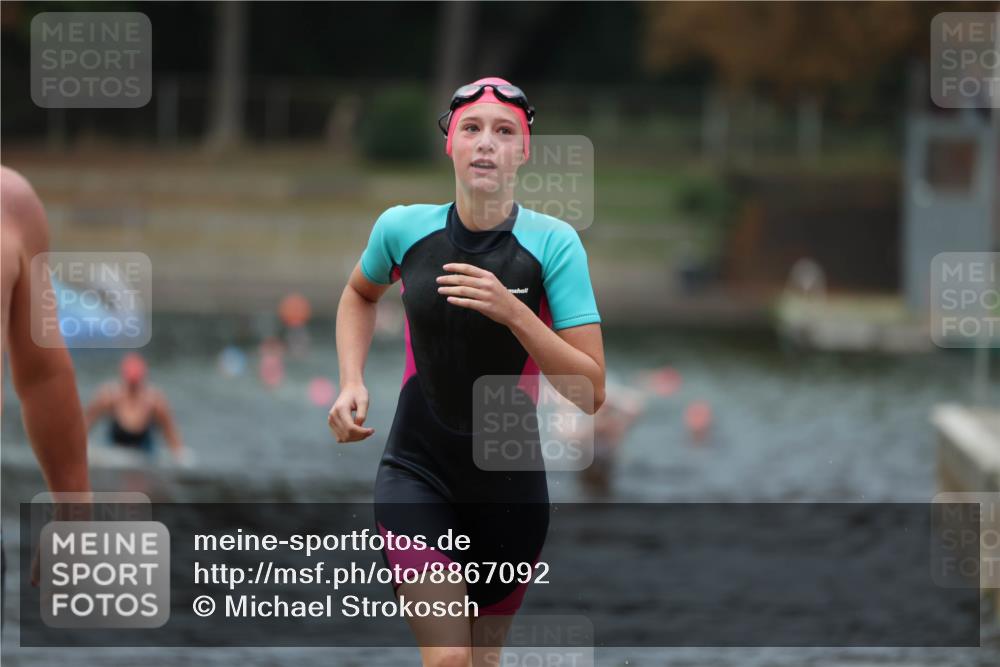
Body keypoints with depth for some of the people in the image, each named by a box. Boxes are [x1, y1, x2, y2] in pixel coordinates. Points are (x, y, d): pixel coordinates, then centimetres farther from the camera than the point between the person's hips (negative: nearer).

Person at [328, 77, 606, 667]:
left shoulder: (553, 242, -12)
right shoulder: (403, 229, -5)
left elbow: (590, 394, -16)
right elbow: (361, 293, 20)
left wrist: (513, 313, -28)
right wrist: (352, 384, 4)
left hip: (511, 484, 0)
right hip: (417, 475, 0)